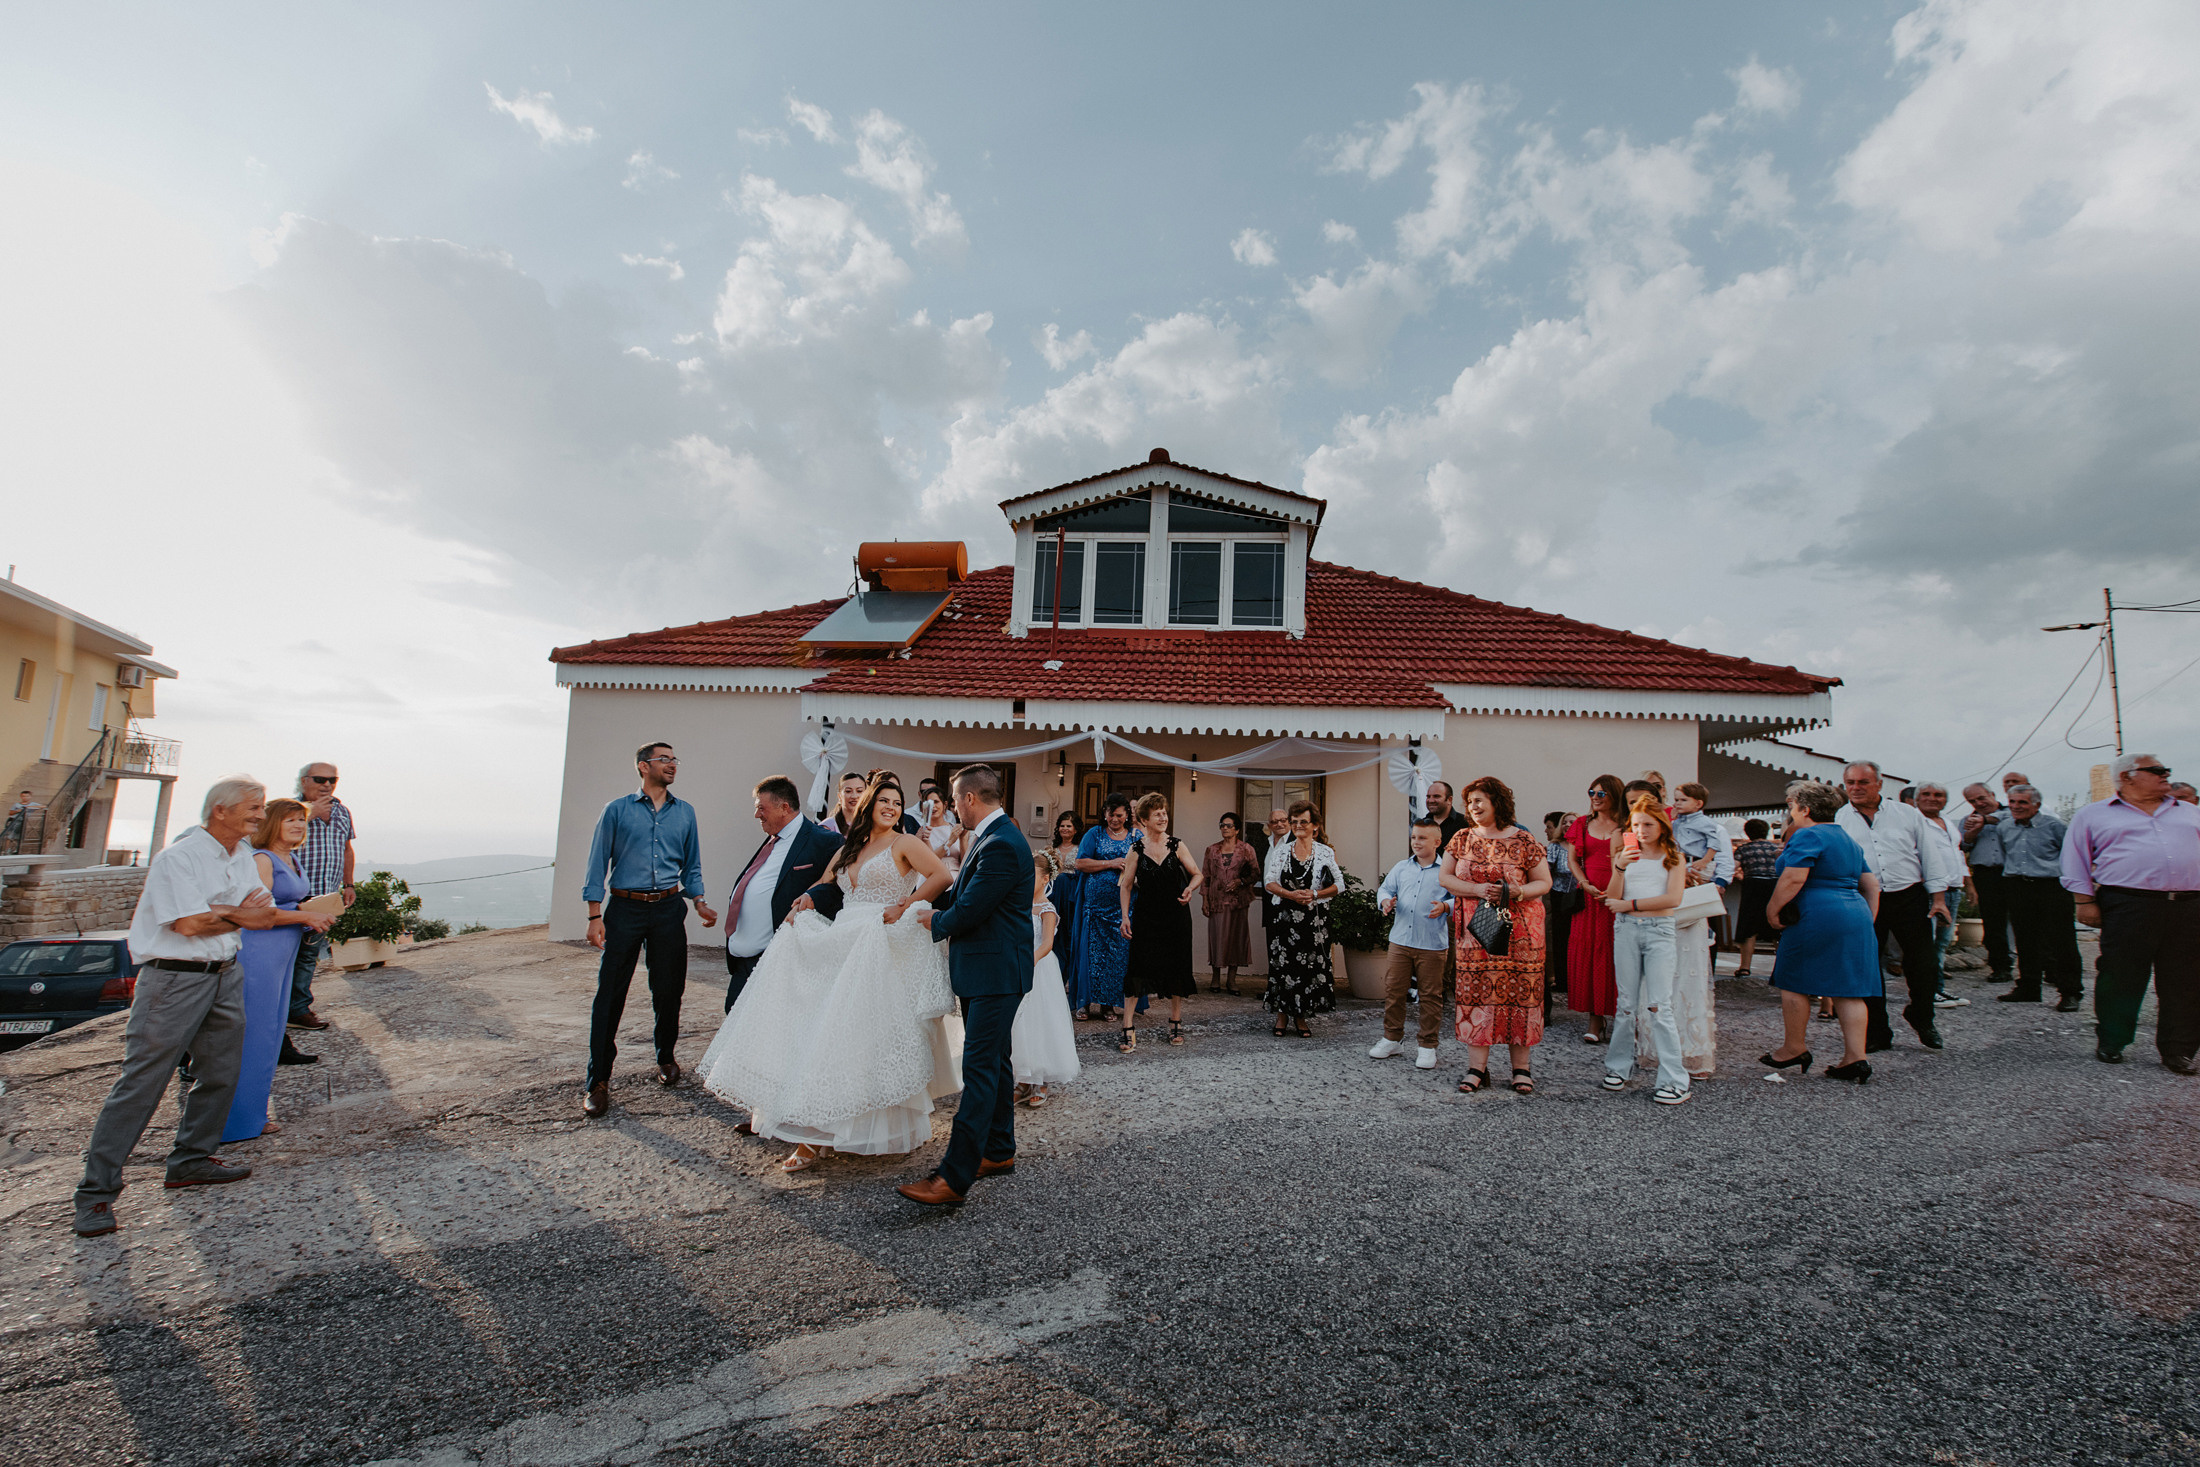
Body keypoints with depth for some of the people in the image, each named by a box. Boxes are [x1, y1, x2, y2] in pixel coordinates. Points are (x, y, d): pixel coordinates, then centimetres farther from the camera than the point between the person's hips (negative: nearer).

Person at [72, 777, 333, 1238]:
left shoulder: (243, 856, 11)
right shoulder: (178, 857, -14)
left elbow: (261, 913, 13)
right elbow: (189, 923, -19)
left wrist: (304, 917, -6)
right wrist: (239, 916, -4)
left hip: (225, 975, 8)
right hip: (174, 979, -8)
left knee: (220, 1073, 11)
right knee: (140, 1082, -4)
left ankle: (192, 1160, 24)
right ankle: (97, 1190, 5)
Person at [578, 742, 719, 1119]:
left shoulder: (685, 812, 11)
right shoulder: (618, 810, 3)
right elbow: (597, 865, 1)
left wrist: (700, 903, 1)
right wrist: (595, 916, -6)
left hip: (669, 909, 3)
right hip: (624, 908, -2)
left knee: (668, 991, 9)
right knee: (609, 993, -3)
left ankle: (665, 1057, 30)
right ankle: (598, 1080, 5)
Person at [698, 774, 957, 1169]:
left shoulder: (904, 843, 0)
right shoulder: (850, 847, 19)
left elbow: (941, 877, -11)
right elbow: (823, 885, 22)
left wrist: (903, 907, -13)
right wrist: (805, 901, 2)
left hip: (878, 948, -6)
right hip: (839, 944, 6)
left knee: (850, 1032, -7)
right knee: (815, 1022, 0)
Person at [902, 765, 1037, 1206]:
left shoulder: (1001, 845, -21)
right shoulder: (995, 836, 12)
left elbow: (968, 910, -22)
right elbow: (962, 892, 19)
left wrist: (935, 922, -3)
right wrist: (923, 905, 9)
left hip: (995, 974, -11)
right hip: (985, 971, 11)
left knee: (980, 1069, -8)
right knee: (994, 1062, 18)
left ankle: (954, 1176, -5)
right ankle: (999, 1151, 30)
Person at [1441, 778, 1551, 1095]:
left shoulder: (1523, 841, -1)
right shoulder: (1462, 838, 8)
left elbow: (1544, 882, 2)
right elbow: (1444, 877, 6)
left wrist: (1516, 892, -18)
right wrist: (1477, 890, -10)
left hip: (1518, 929, -2)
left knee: (1519, 994, 0)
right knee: (1476, 993, 0)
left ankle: (1521, 1068, 11)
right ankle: (1477, 1068, 6)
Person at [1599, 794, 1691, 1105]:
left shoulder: (1673, 857, 5)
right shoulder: (1625, 855, 11)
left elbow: (1673, 898, -8)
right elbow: (1612, 899, 2)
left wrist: (1630, 904, -7)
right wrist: (1620, 868, -13)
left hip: (1659, 931, -2)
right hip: (1626, 929, 2)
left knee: (1658, 1006, -7)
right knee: (1627, 1004, 8)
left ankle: (1674, 1081, -3)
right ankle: (1618, 1067, 18)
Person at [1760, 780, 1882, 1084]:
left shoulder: (1807, 836, -11)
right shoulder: (1848, 839, 19)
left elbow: (1793, 879, -21)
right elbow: (1871, 884, 21)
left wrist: (1772, 910, -12)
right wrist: (1868, 920, 23)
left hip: (1816, 919, -9)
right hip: (1855, 918, 9)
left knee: (1794, 983, 3)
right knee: (1849, 990, 8)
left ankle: (1794, 1050, 11)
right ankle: (1856, 1059, 6)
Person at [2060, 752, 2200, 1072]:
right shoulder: (2093, 815, 8)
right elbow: (2075, 860, 5)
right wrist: (2085, 901, -3)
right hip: (2127, 906, -4)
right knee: (2120, 977, -2)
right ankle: (2111, 1042, 11)